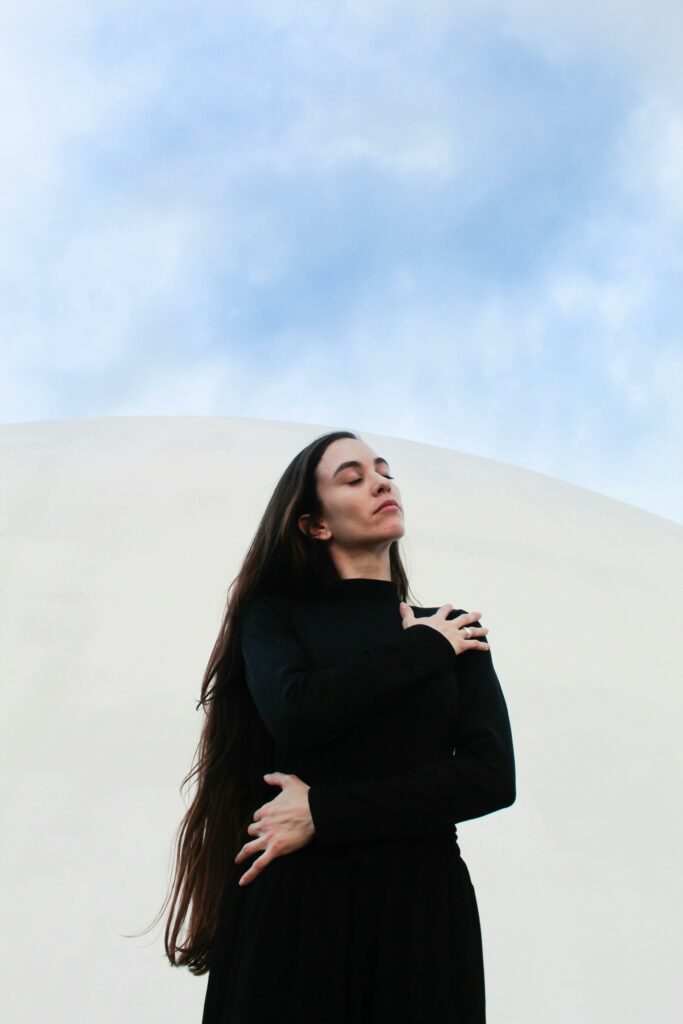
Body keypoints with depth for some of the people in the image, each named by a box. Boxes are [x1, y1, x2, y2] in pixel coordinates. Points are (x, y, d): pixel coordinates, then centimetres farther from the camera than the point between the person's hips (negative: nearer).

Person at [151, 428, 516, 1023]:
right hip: (294, 901, -1)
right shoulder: (275, 615, 5)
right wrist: (420, 649, -5)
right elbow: (296, 714, -16)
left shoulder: (456, 632, 8)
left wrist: (323, 813, -12)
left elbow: (493, 775, -5)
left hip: (422, 904, 2)